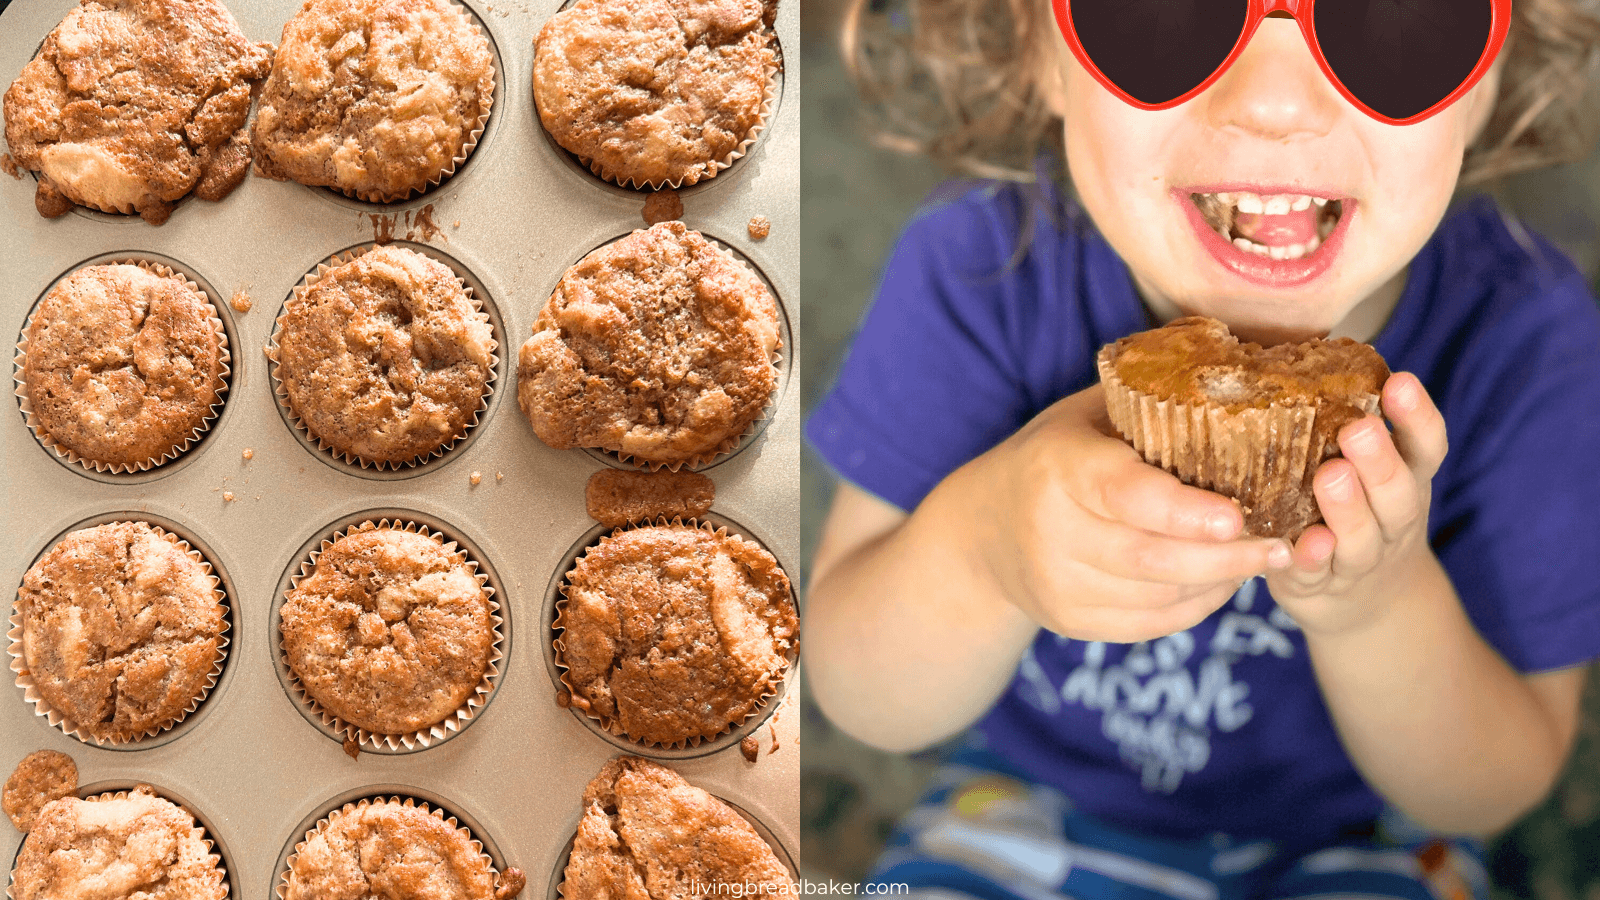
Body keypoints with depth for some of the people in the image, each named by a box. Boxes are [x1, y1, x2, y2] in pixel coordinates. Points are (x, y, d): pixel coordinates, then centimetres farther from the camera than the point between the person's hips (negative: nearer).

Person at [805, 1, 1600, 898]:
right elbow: (861, 700, -17)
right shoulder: (983, 271, -21)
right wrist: (981, 546, -39)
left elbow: (1492, 792, -12)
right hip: (1040, 807, -2)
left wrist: (1386, 603, -34)